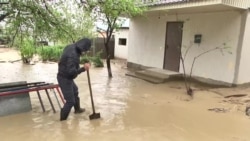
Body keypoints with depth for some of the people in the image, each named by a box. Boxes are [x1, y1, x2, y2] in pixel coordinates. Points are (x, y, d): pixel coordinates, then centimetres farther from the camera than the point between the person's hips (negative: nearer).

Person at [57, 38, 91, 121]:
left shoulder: (71, 47, -1)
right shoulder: (73, 55, -32)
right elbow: (71, 71, -36)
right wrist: (83, 68, -35)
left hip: (66, 77, 11)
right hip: (65, 79, -11)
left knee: (75, 91, 30)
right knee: (70, 101, -4)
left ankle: (77, 109, 52)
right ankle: (62, 120, 13)